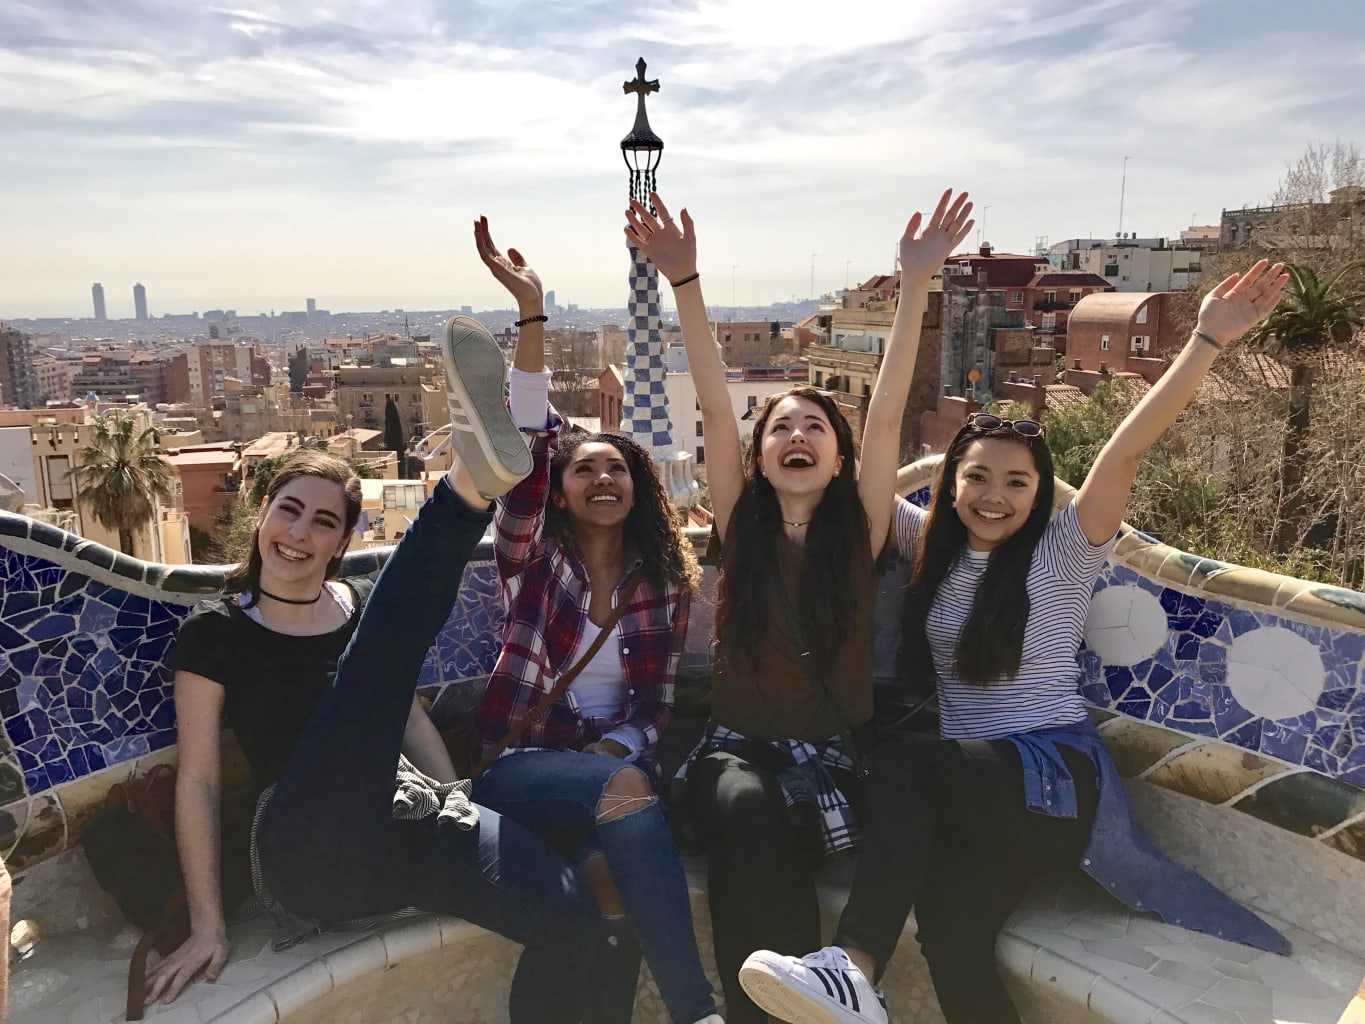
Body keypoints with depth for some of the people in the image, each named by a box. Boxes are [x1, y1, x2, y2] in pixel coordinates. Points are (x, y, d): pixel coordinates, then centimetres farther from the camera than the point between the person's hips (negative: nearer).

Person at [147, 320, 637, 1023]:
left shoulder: (360, 607, 17)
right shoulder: (215, 631, 7)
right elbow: (198, 780, 5)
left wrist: (456, 801, 3)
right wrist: (207, 925, 1)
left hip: (410, 822, 4)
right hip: (311, 853, -3)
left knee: (569, 913, -27)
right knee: (372, 659, -30)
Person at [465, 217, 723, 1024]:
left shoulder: (665, 581, 9)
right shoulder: (533, 556, 1)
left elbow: (659, 704, 9)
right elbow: (529, 446, -16)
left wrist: (619, 746, -14)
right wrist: (531, 312, -26)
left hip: (616, 760, 3)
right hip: (521, 760, -2)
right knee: (625, 799, -35)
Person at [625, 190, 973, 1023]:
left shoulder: (861, 529, 0)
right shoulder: (741, 526, 2)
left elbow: (888, 414, -12)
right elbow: (714, 407, -9)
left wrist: (916, 285, -21)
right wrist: (684, 281, -18)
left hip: (834, 756, -1)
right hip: (736, 746, 1)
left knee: (772, 837, -32)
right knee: (750, 813, -33)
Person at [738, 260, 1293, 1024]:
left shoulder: (1062, 554, -2)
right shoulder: (932, 547, 10)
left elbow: (1128, 450, -14)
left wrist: (1207, 343, -23)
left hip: (1056, 773, -4)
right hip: (974, 783, 4)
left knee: (899, 765, -32)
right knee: (951, 931, -26)